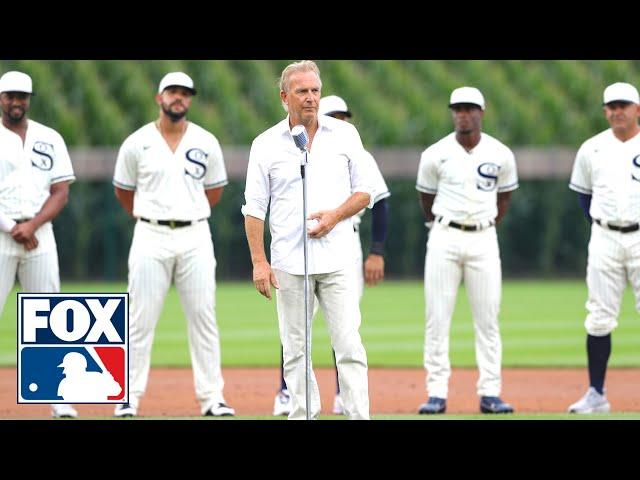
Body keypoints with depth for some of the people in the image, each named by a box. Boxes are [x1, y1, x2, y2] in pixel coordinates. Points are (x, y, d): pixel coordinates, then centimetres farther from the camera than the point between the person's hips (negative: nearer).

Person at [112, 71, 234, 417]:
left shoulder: (206, 143, 5)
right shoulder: (136, 143, 2)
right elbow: (123, 191, 14)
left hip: (195, 237, 1)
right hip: (151, 237, -1)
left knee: (203, 318, 0)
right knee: (141, 320, -2)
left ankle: (211, 398, 3)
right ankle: (130, 398, 2)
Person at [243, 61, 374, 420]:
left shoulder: (345, 134, 6)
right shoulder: (266, 144, 4)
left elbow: (365, 192, 9)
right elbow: (254, 208, 3)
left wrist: (335, 215, -10)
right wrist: (259, 262, -6)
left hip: (337, 259, 0)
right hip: (290, 264, 0)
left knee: (349, 345, -7)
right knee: (295, 350, 4)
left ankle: (359, 418, -9)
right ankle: (303, 416, 11)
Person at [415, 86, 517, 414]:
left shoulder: (501, 155, 1)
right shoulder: (435, 155, -2)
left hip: (483, 240, 1)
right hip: (445, 239, -1)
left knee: (487, 319, 0)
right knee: (437, 318, -3)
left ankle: (490, 394, 3)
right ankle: (436, 394, 0)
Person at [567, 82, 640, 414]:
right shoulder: (592, 149, 7)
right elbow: (583, 192, 19)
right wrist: (600, 222, 9)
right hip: (604, 239, 3)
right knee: (599, 319, 1)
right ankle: (596, 395, 6)